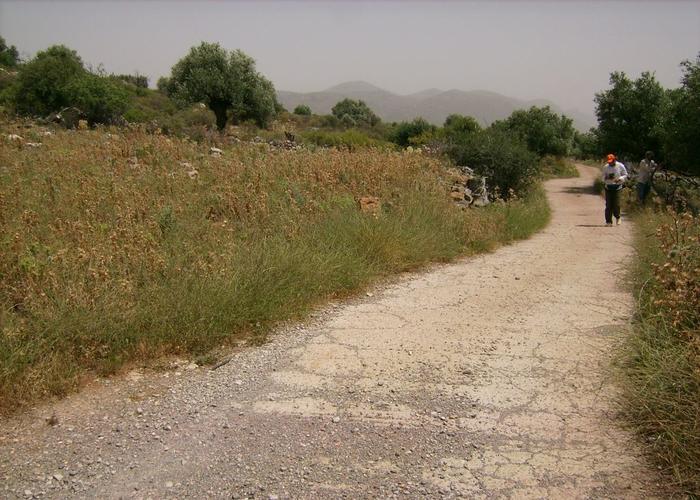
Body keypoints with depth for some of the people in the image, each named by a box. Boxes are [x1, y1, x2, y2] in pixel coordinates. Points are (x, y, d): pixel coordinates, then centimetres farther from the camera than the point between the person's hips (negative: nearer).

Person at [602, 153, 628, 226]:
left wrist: (619, 179, -15)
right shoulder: (605, 167, 3)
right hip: (608, 187, 2)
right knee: (608, 204, -3)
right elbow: (603, 178, 8)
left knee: (616, 204, -9)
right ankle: (608, 221, 4)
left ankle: (617, 217, 19)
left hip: (617, 187, -2)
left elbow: (625, 175, 4)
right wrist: (607, 177, -15)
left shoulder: (620, 166, -2)